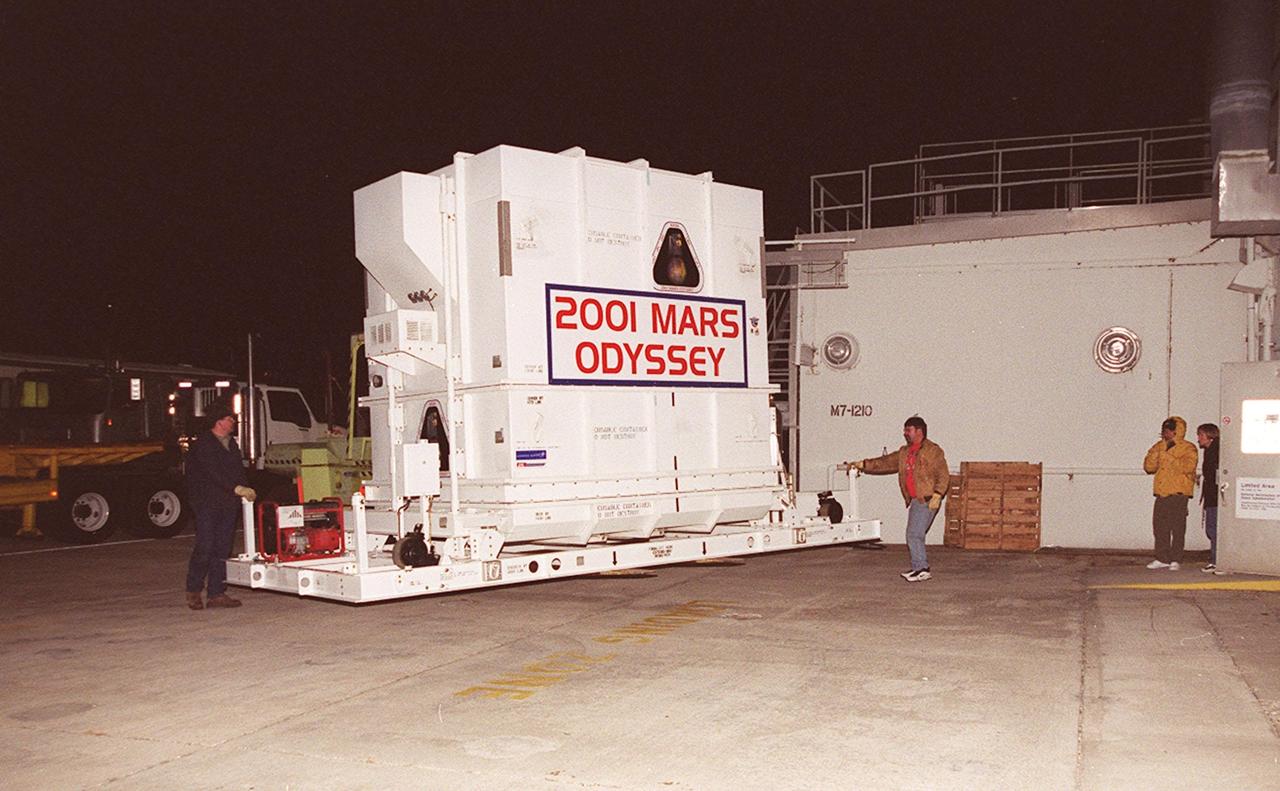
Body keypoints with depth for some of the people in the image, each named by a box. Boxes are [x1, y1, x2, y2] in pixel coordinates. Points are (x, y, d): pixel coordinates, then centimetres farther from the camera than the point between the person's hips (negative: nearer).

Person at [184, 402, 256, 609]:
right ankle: (193, 591, 7)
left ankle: (217, 593, 10)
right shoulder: (204, 444, -8)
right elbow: (214, 472, -19)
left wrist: (246, 488, -4)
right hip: (207, 503, -7)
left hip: (228, 504, 7)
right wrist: (236, 488, -28)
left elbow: (238, 470, 15)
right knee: (205, 547, -8)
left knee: (222, 549, 6)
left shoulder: (231, 444, 17)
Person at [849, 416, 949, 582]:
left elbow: (943, 475, -9)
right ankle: (920, 568, 15)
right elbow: (886, 462, 19)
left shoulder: (933, 450, -5)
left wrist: (937, 495, -18)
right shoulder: (904, 453, 19)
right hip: (914, 500, 8)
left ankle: (921, 569, -9)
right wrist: (863, 464, 12)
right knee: (914, 535, 9)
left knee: (914, 534, -14)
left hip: (927, 500, -8)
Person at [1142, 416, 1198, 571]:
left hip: (1178, 493, -6)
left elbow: (1187, 467, -19)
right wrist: (1156, 451, -4)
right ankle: (1162, 559, 15)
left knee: (1177, 528, -2)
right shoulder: (1159, 446, 15)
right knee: (1159, 526, 6)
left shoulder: (1188, 448, -2)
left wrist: (1170, 456, -18)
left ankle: (1175, 560, 3)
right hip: (1161, 493, 6)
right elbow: (1149, 467, 7)